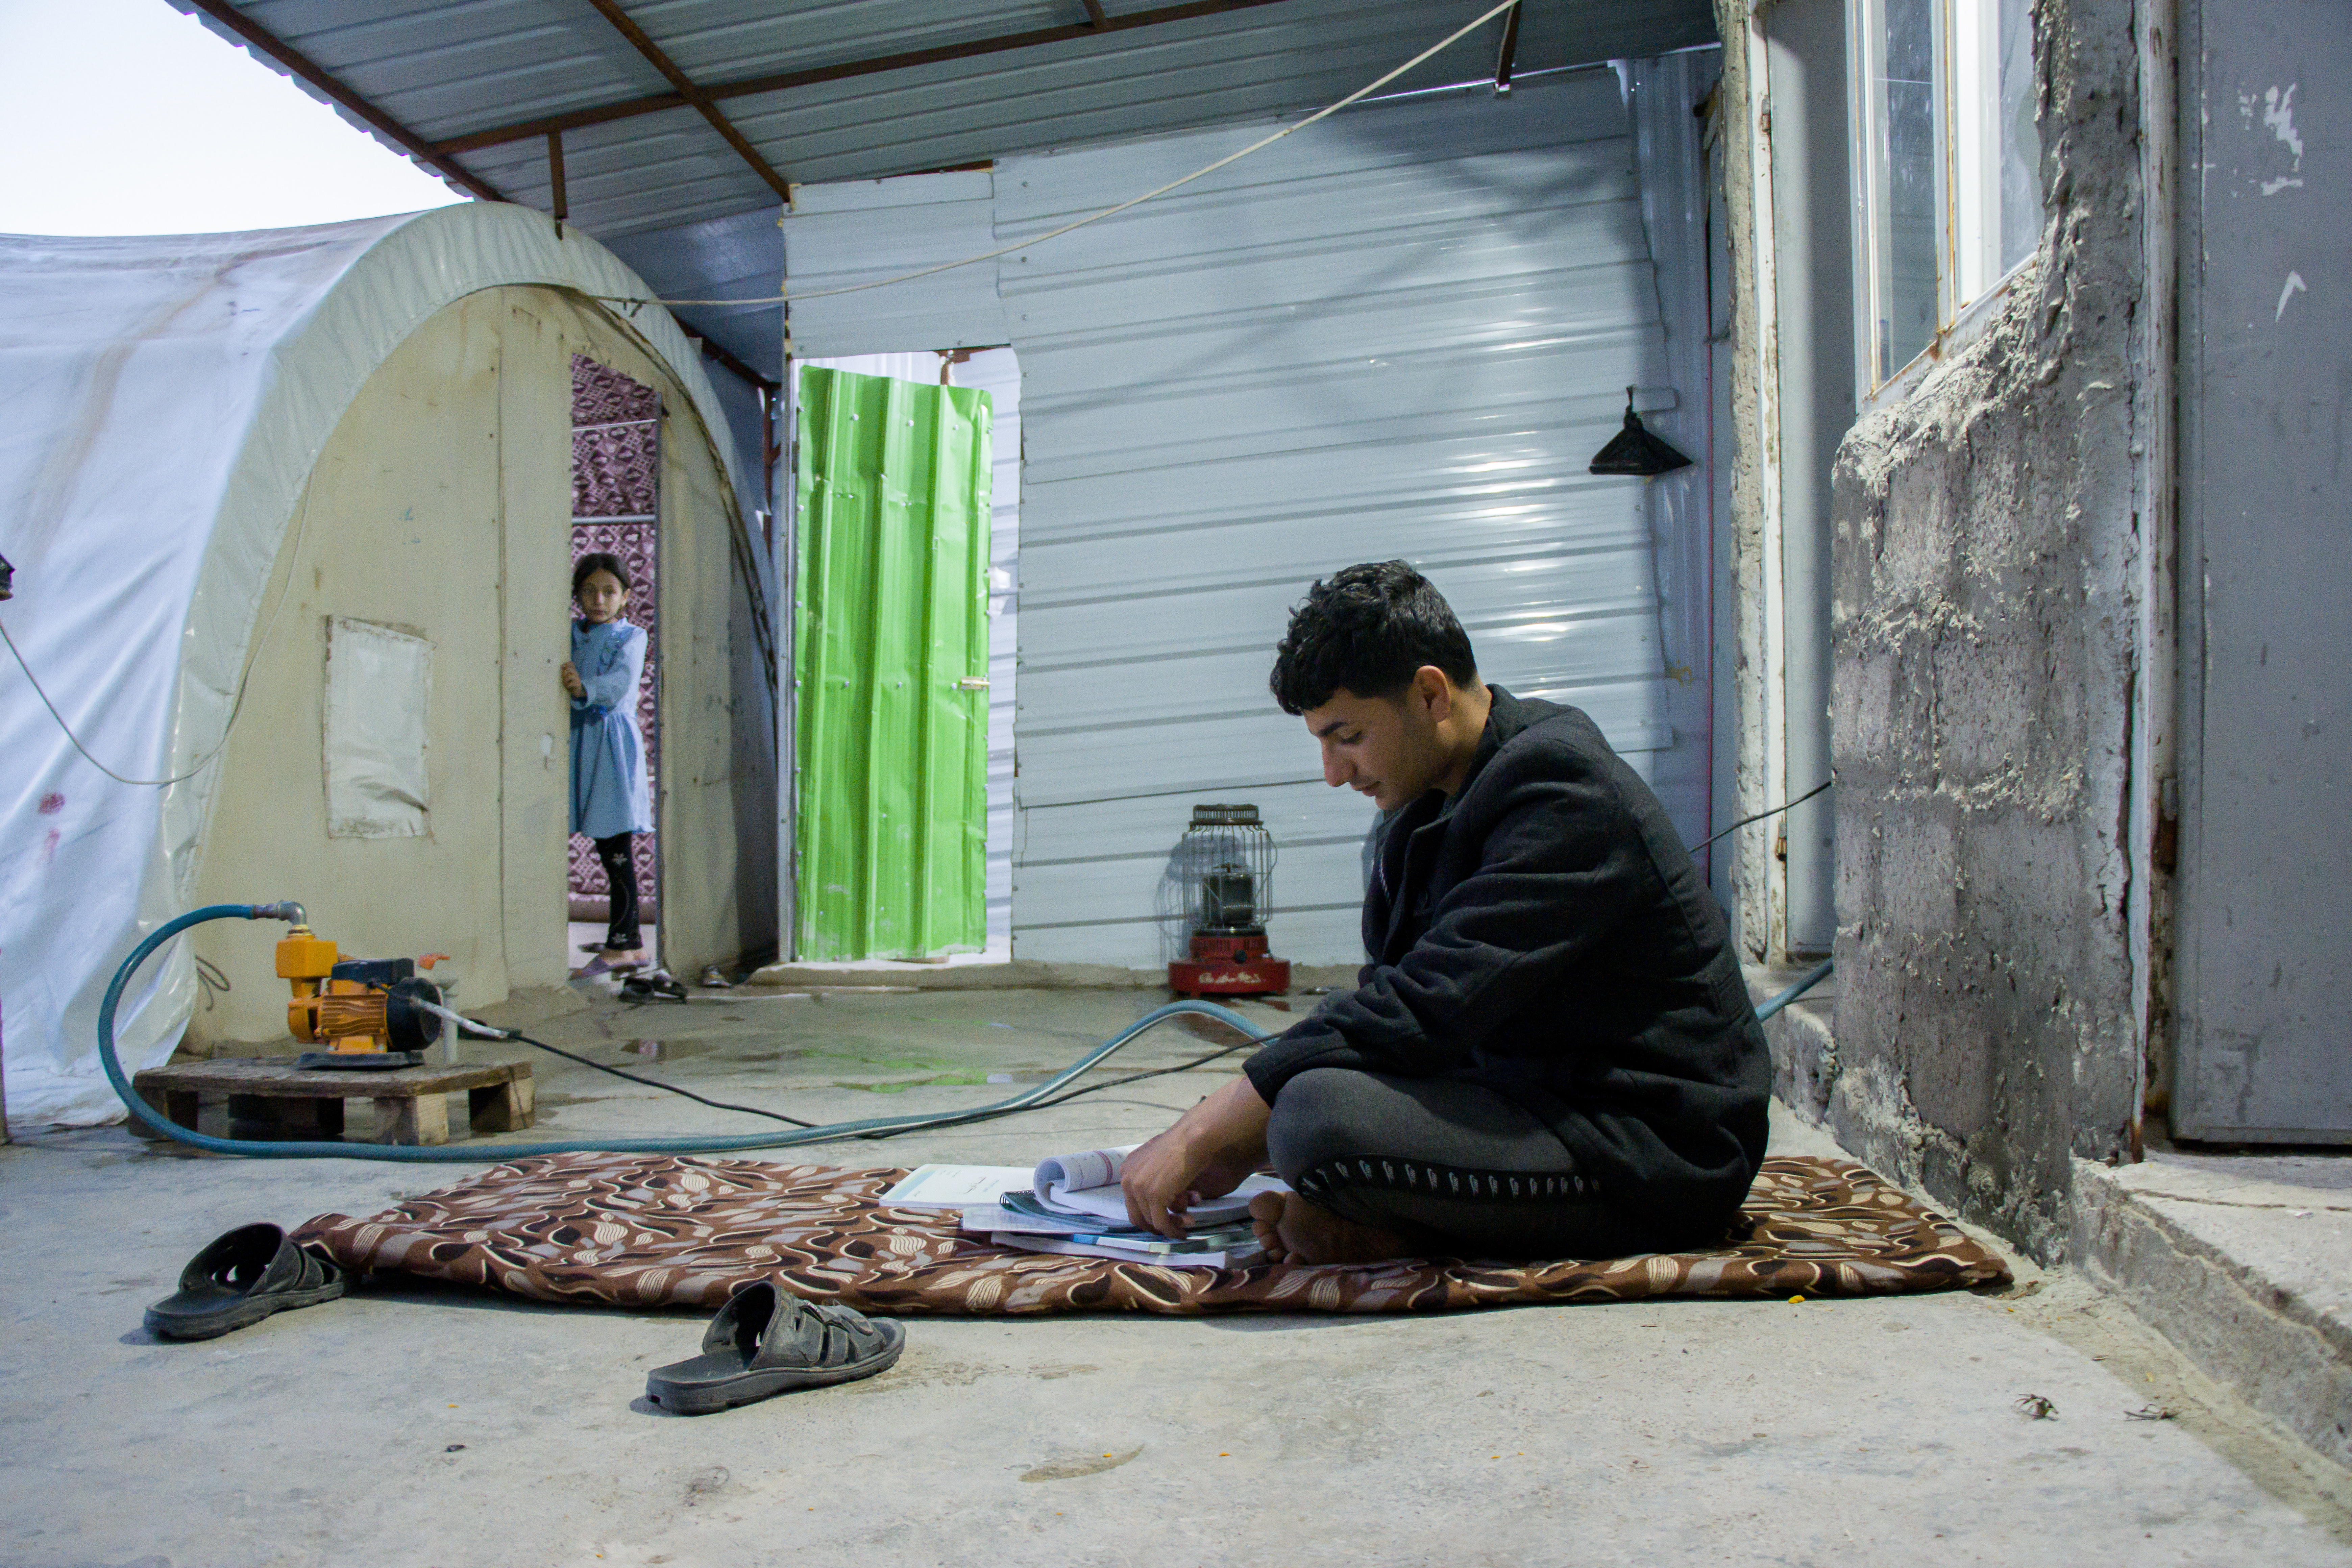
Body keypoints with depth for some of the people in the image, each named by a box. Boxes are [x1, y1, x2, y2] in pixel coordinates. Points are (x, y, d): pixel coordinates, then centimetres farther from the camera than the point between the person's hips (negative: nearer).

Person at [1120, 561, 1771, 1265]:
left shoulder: (1561, 790, -20)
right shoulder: (1425, 805, 9)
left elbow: (1423, 1009, -27)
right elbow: (1390, 999, 9)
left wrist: (1203, 1135, -22)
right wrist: (1242, 1143, -3)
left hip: (1659, 1150, -10)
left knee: (1318, 1117, -32)